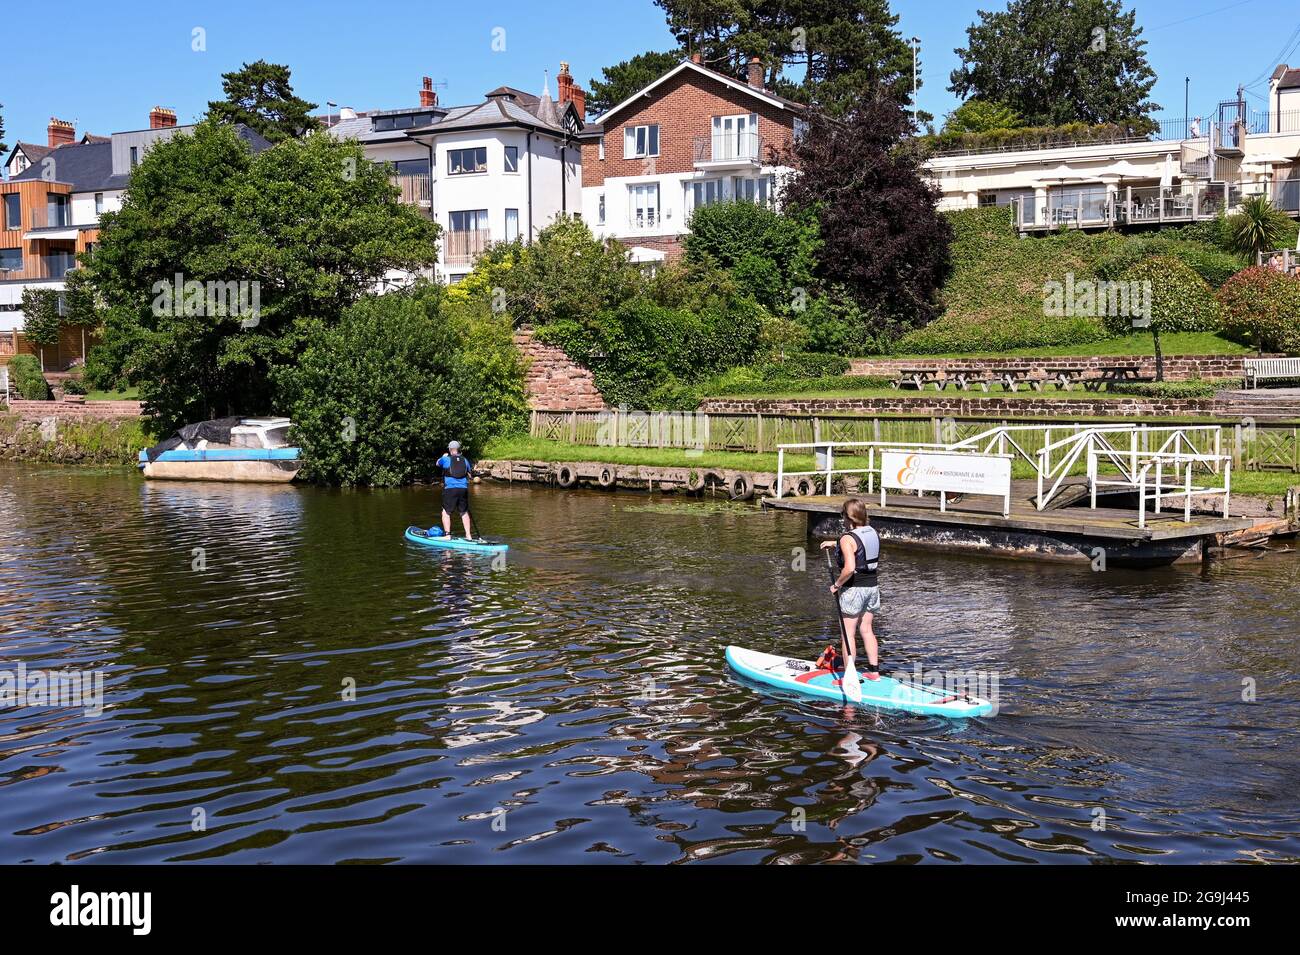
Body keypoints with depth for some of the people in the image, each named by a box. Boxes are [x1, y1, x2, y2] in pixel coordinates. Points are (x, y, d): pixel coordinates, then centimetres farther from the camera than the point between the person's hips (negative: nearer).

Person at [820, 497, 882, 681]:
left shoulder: (847, 539, -19)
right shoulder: (873, 533, 4)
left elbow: (849, 568, -29)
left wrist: (837, 584, -15)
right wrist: (835, 543, 26)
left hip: (853, 588, -7)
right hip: (872, 586, 7)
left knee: (849, 634, 2)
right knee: (866, 629, 18)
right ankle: (874, 670, 22)